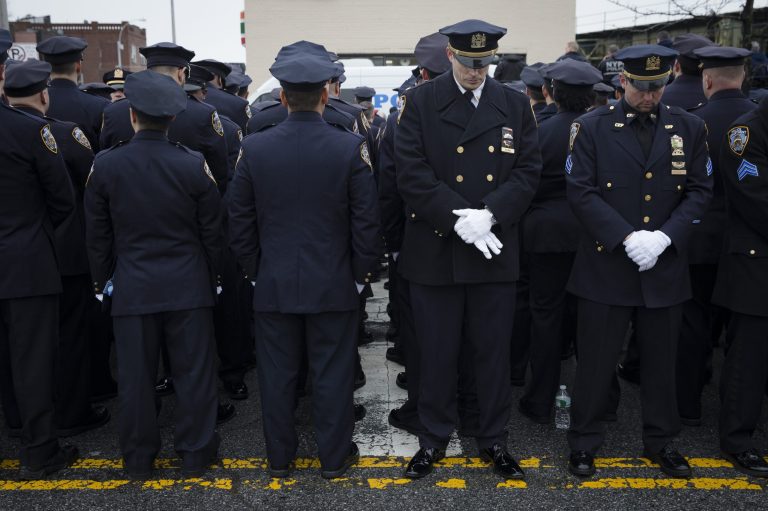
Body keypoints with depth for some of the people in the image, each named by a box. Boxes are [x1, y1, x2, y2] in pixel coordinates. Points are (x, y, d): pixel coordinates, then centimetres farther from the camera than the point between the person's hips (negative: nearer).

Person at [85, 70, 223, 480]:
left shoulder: (105, 165, -6)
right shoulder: (194, 165, -8)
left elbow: (97, 234, 2)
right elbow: (212, 232, -1)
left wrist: (102, 280, 14)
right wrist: (213, 278, 12)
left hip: (131, 287, 1)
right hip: (188, 287, -1)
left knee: (135, 374, 11)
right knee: (194, 370, 9)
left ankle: (138, 458, 24)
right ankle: (195, 453, 19)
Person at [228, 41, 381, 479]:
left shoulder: (255, 148, -6)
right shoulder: (351, 147, -11)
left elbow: (240, 222, 1)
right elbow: (367, 222, -8)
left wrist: (254, 270, 13)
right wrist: (362, 273, 5)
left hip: (273, 285, 2)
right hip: (333, 286, -1)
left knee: (278, 374, 13)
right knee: (332, 374, 10)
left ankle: (280, 457, 27)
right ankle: (335, 457, 24)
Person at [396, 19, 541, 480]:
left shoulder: (516, 105, 5)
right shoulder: (420, 102, -1)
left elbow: (528, 171, 0)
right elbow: (412, 172, -9)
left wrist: (488, 215, -15)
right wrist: (458, 219, -18)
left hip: (496, 251, 2)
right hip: (435, 250, -1)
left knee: (494, 350, 11)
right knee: (437, 351, 9)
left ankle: (494, 438, 28)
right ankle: (435, 438, 27)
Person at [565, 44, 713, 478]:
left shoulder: (690, 128, 5)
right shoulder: (592, 127, -3)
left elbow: (700, 191, 2)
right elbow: (581, 191, -9)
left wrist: (664, 236, -13)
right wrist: (626, 237, -18)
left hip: (666, 267, 3)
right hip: (606, 265, -2)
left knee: (661, 360, 14)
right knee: (597, 360, 6)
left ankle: (662, 441, 32)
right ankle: (585, 443, 22)